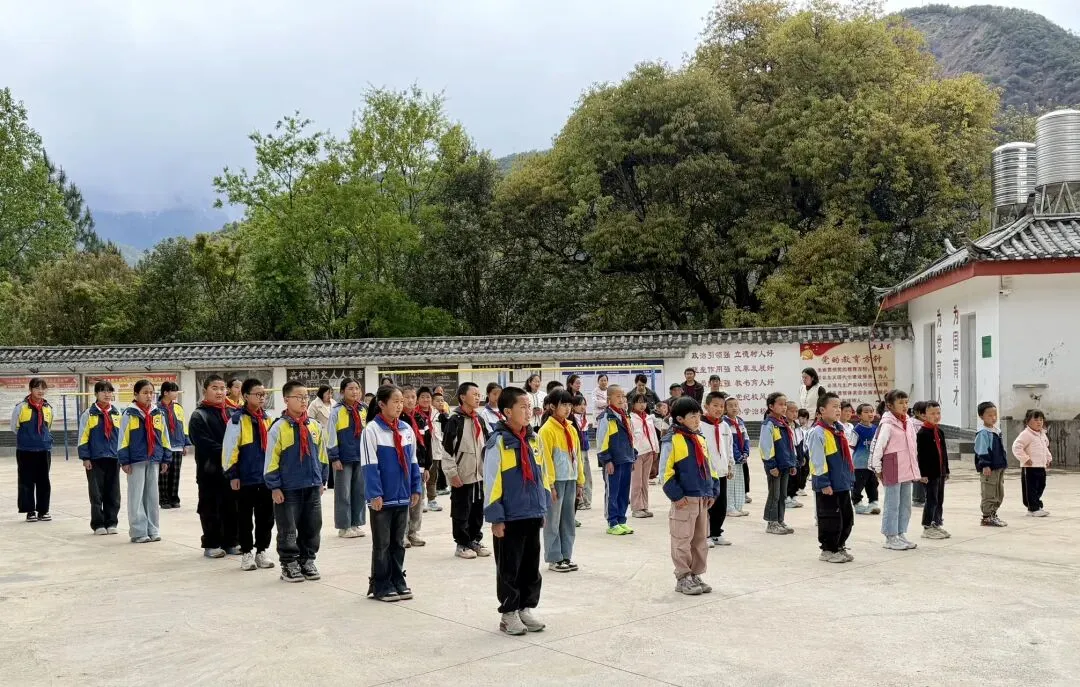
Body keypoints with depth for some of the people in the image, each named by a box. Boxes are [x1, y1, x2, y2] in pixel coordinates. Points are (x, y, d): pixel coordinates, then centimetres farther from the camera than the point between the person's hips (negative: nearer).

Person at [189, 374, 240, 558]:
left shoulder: (230, 414, 13)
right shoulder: (199, 416, -7)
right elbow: (205, 444, -16)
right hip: (210, 469, -6)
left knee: (232, 506, 11)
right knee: (211, 508, 2)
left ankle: (231, 542, 21)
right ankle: (211, 544, 12)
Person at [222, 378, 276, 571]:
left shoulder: (267, 419, 11)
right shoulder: (238, 419, -8)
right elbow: (229, 449, -10)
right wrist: (232, 475, -11)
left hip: (266, 477, 5)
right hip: (246, 478, -5)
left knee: (266, 516, 10)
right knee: (245, 517, 5)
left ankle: (262, 551, 21)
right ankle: (247, 553, 16)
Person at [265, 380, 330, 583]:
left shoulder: (315, 426, 6)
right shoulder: (279, 428, -9)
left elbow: (322, 455, 14)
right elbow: (271, 460, -7)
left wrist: (322, 480, 14)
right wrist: (274, 487, -8)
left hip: (313, 487, 5)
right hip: (288, 488, -4)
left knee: (312, 528, 11)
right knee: (288, 529, 3)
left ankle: (307, 561, 24)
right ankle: (289, 565, 14)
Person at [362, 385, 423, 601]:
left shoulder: (406, 429, 6)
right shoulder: (372, 429, -11)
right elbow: (370, 465, -14)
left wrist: (416, 488, 7)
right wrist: (375, 494, -18)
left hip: (403, 496, 6)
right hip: (383, 497, -5)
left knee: (398, 542, 14)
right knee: (382, 543, 4)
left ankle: (398, 581, 24)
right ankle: (380, 585, 13)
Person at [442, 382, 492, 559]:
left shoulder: (480, 420, 11)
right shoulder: (455, 420, -10)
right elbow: (447, 449, -12)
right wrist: (452, 473, -14)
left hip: (479, 474, 6)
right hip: (461, 476, -6)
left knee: (478, 510, 11)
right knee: (461, 512, 1)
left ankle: (475, 541, 23)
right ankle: (462, 544, 12)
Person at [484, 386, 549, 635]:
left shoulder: (534, 439, 7)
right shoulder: (498, 441, -13)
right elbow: (491, 481, -13)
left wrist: (543, 507, 16)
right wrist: (496, 517, -14)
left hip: (533, 514, 6)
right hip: (510, 517, -6)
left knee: (531, 565, 14)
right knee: (509, 568, 5)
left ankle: (527, 608, 27)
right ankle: (508, 613, 16)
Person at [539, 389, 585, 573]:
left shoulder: (571, 429, 12)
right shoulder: (547, 429, -9)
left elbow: (577, 455, 14)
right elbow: (546, 458, -13)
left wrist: (580, 481, 12)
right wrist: (550, 483, -15)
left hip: (570, 480, 7)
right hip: (555, 480, -7)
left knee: (568, 519, 11)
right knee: (553, 521, 1)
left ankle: (566, 556, 19)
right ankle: (554, 559, 7)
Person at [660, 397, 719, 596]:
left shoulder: (700, 440, 13)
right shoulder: (671, 441, -11)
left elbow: (709, 467, 19)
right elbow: (666, 472, -13)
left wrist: (712, 492, 11)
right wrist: (676, 496, -16)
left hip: (703, 499, 8)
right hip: (685, 500, -8)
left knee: (701, 540, 13)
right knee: (682, 541, -1)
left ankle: (695, 575, 24)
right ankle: (683, 578, 8)